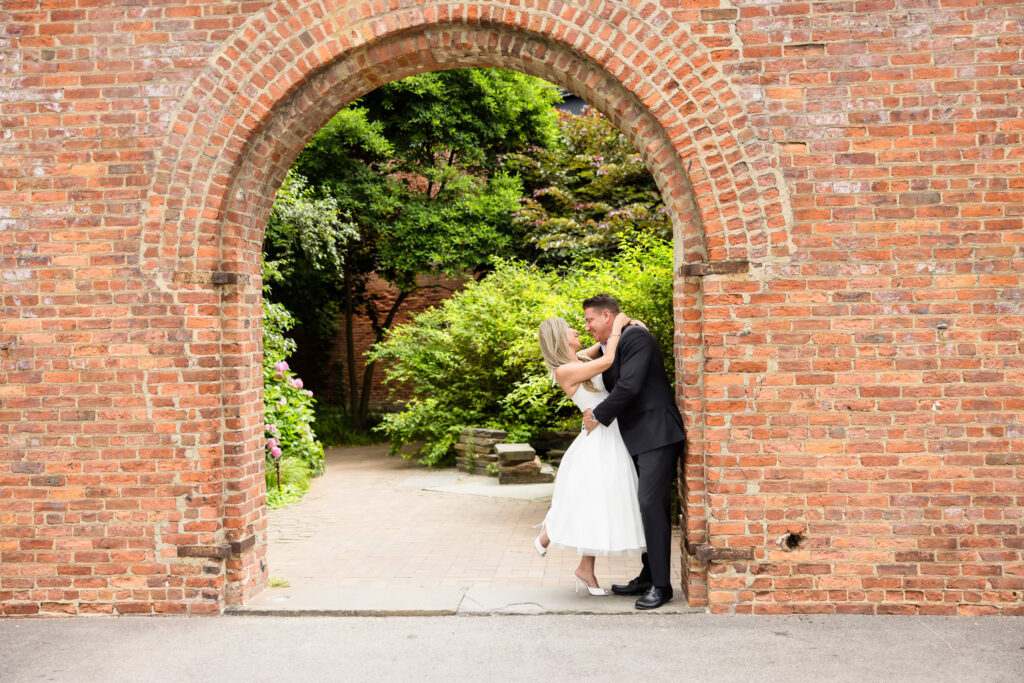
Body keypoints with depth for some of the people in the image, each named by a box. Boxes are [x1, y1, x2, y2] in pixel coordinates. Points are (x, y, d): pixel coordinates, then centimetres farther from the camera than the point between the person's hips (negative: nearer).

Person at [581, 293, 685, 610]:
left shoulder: (636, 337, -11)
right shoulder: (609, 349, 17)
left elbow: (629, 386, -20)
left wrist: (598, 415, -10)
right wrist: (596, 412, 1)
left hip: (657, 435, -10)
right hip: (637, 439, 10)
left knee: (651, 504, -13)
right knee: (646, 506, 12)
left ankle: (661, 585, -8)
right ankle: (648, 577, 20)